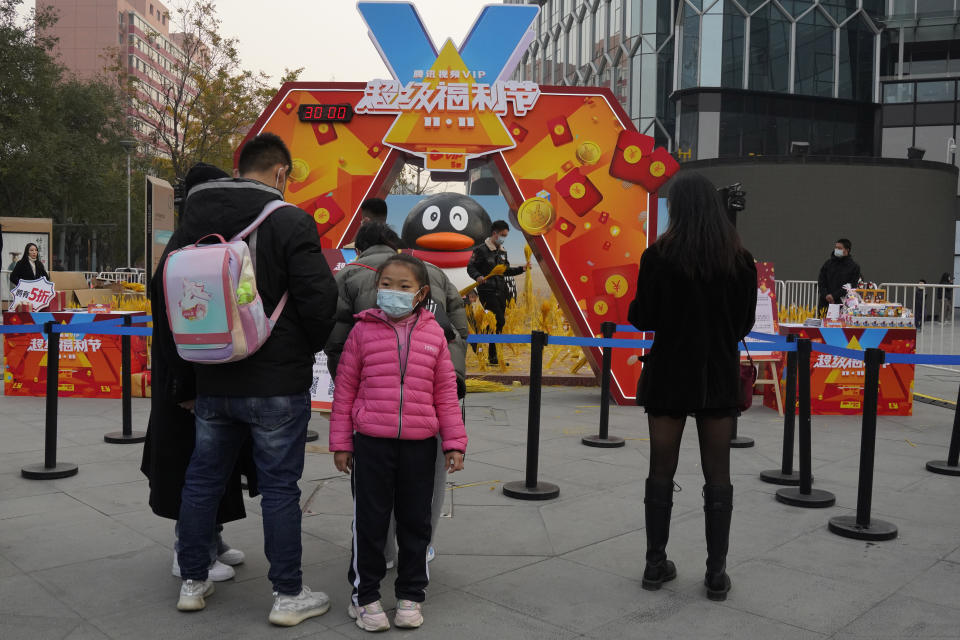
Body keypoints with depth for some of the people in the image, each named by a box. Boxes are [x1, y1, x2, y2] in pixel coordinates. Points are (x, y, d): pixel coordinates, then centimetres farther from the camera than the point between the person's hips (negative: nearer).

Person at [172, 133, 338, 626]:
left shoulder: (198, 222, 6)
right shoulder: (290, 222, -13)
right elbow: (319, 295, -16)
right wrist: (308, 347, 1)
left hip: (212, 378, 6)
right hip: (278, 382, -5)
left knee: (202, 479, 17)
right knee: (279, 486, 4)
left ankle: (192, 582, 30)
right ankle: (288, 596, 13)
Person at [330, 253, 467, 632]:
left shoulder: (433, 334, 3)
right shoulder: (363, 330, -1)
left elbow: (445, 392, 6)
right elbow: (345, 388, 3)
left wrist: (454, 442, 4)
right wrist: (340, 442, 2)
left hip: (419, 444, 2)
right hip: (371, 442, -1)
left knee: (415, 521, 12)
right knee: (370, 520, 7)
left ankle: (411, 595, 28)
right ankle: (364, 595, 24)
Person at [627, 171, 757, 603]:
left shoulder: (659, 255, -9)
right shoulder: (739, 259, -2)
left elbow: (642, 319, -7)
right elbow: (746, 322, 6)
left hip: (669, 374, -1)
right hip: (720, 376, 1)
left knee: (661, 472, 10)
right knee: (717, 475, 9)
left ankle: (656, 565, 18)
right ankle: (716, 573, 12)